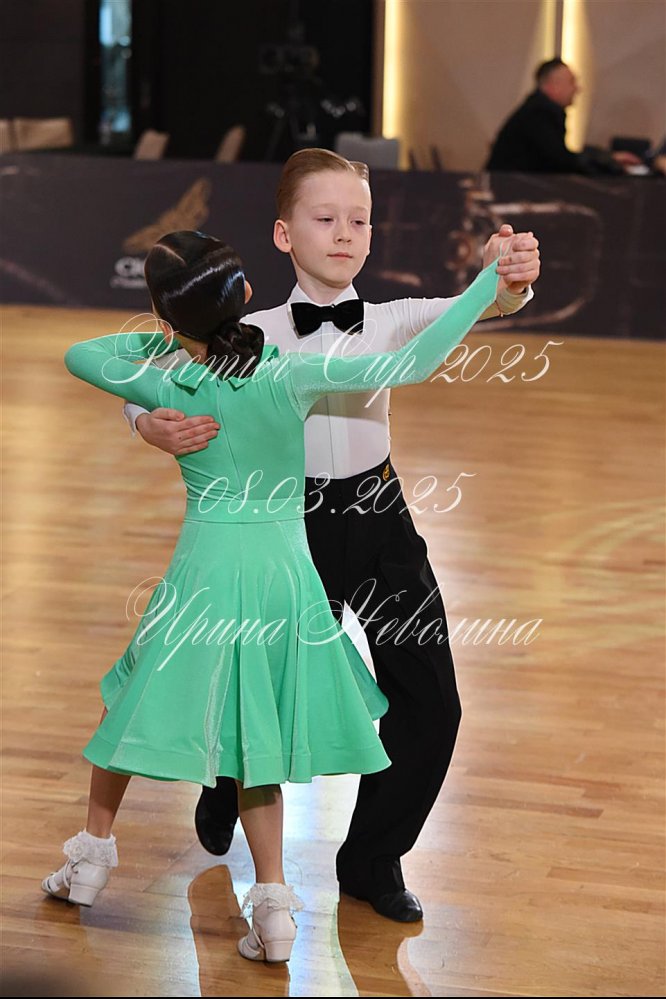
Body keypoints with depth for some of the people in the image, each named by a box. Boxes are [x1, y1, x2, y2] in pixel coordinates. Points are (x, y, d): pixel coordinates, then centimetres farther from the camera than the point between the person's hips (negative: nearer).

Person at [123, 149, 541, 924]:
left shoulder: (392, 324, -4)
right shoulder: (255, 338, -8)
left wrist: (508, 281, -43)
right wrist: (158, 427, -28)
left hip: (382, 520, 2)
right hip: (298, 525, -2)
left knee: (430, 702, 0)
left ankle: (373, 860, 21)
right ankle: (225, 792, 47)